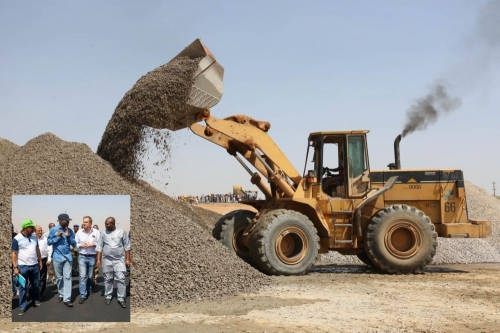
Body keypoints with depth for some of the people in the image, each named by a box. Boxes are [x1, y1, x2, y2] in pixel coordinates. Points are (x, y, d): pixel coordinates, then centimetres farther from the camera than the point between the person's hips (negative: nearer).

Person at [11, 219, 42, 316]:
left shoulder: (34, 236, 4)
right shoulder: (16, 239, -12)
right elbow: (14, 254, -10)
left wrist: (40, 261, 13)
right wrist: (15, 267, -13)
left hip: (34, 265, 5)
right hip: (23, 266, -5)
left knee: (36, 284, 14)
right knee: (23, 287, 2)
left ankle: (36, 300, 32)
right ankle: (22, 306, 8)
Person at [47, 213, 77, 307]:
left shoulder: (70, 231, 3)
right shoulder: (53, 230, -3)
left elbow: (74, 244, 3)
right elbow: (49, 242, -2)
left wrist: (68, 236, -12)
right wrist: (58, 237, -15)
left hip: (67, 257, 1)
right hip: (57, 257, -1)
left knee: (67, 277, -5)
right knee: (59, 278, 9)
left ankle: (67, 299, -6)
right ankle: (61, 295, 26)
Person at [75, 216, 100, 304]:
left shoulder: (96, 232, -2)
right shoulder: (79, 232, 0)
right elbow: (75, 244, 4)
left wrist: (92, 244, -15)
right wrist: (81, 245, -13)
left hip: (92, 257, 0)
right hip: (82, 257, 0)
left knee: (90, 276, 13)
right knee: (82, 276, -7)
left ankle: (89, 290, 37)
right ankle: (83, 296, -6)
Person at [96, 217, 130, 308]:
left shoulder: (121, 232, -2)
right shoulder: (103, 233, 3)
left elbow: (127, 246, 2)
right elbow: (99, 247, 6)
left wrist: (127, 259, -1)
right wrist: (98, 260, 0)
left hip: (119, 260, -2)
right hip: (107, 260, 2)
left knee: (120, 279, -6)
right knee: (108, 279, 8)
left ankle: (121, 298, 0)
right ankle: (108, 297, 21)